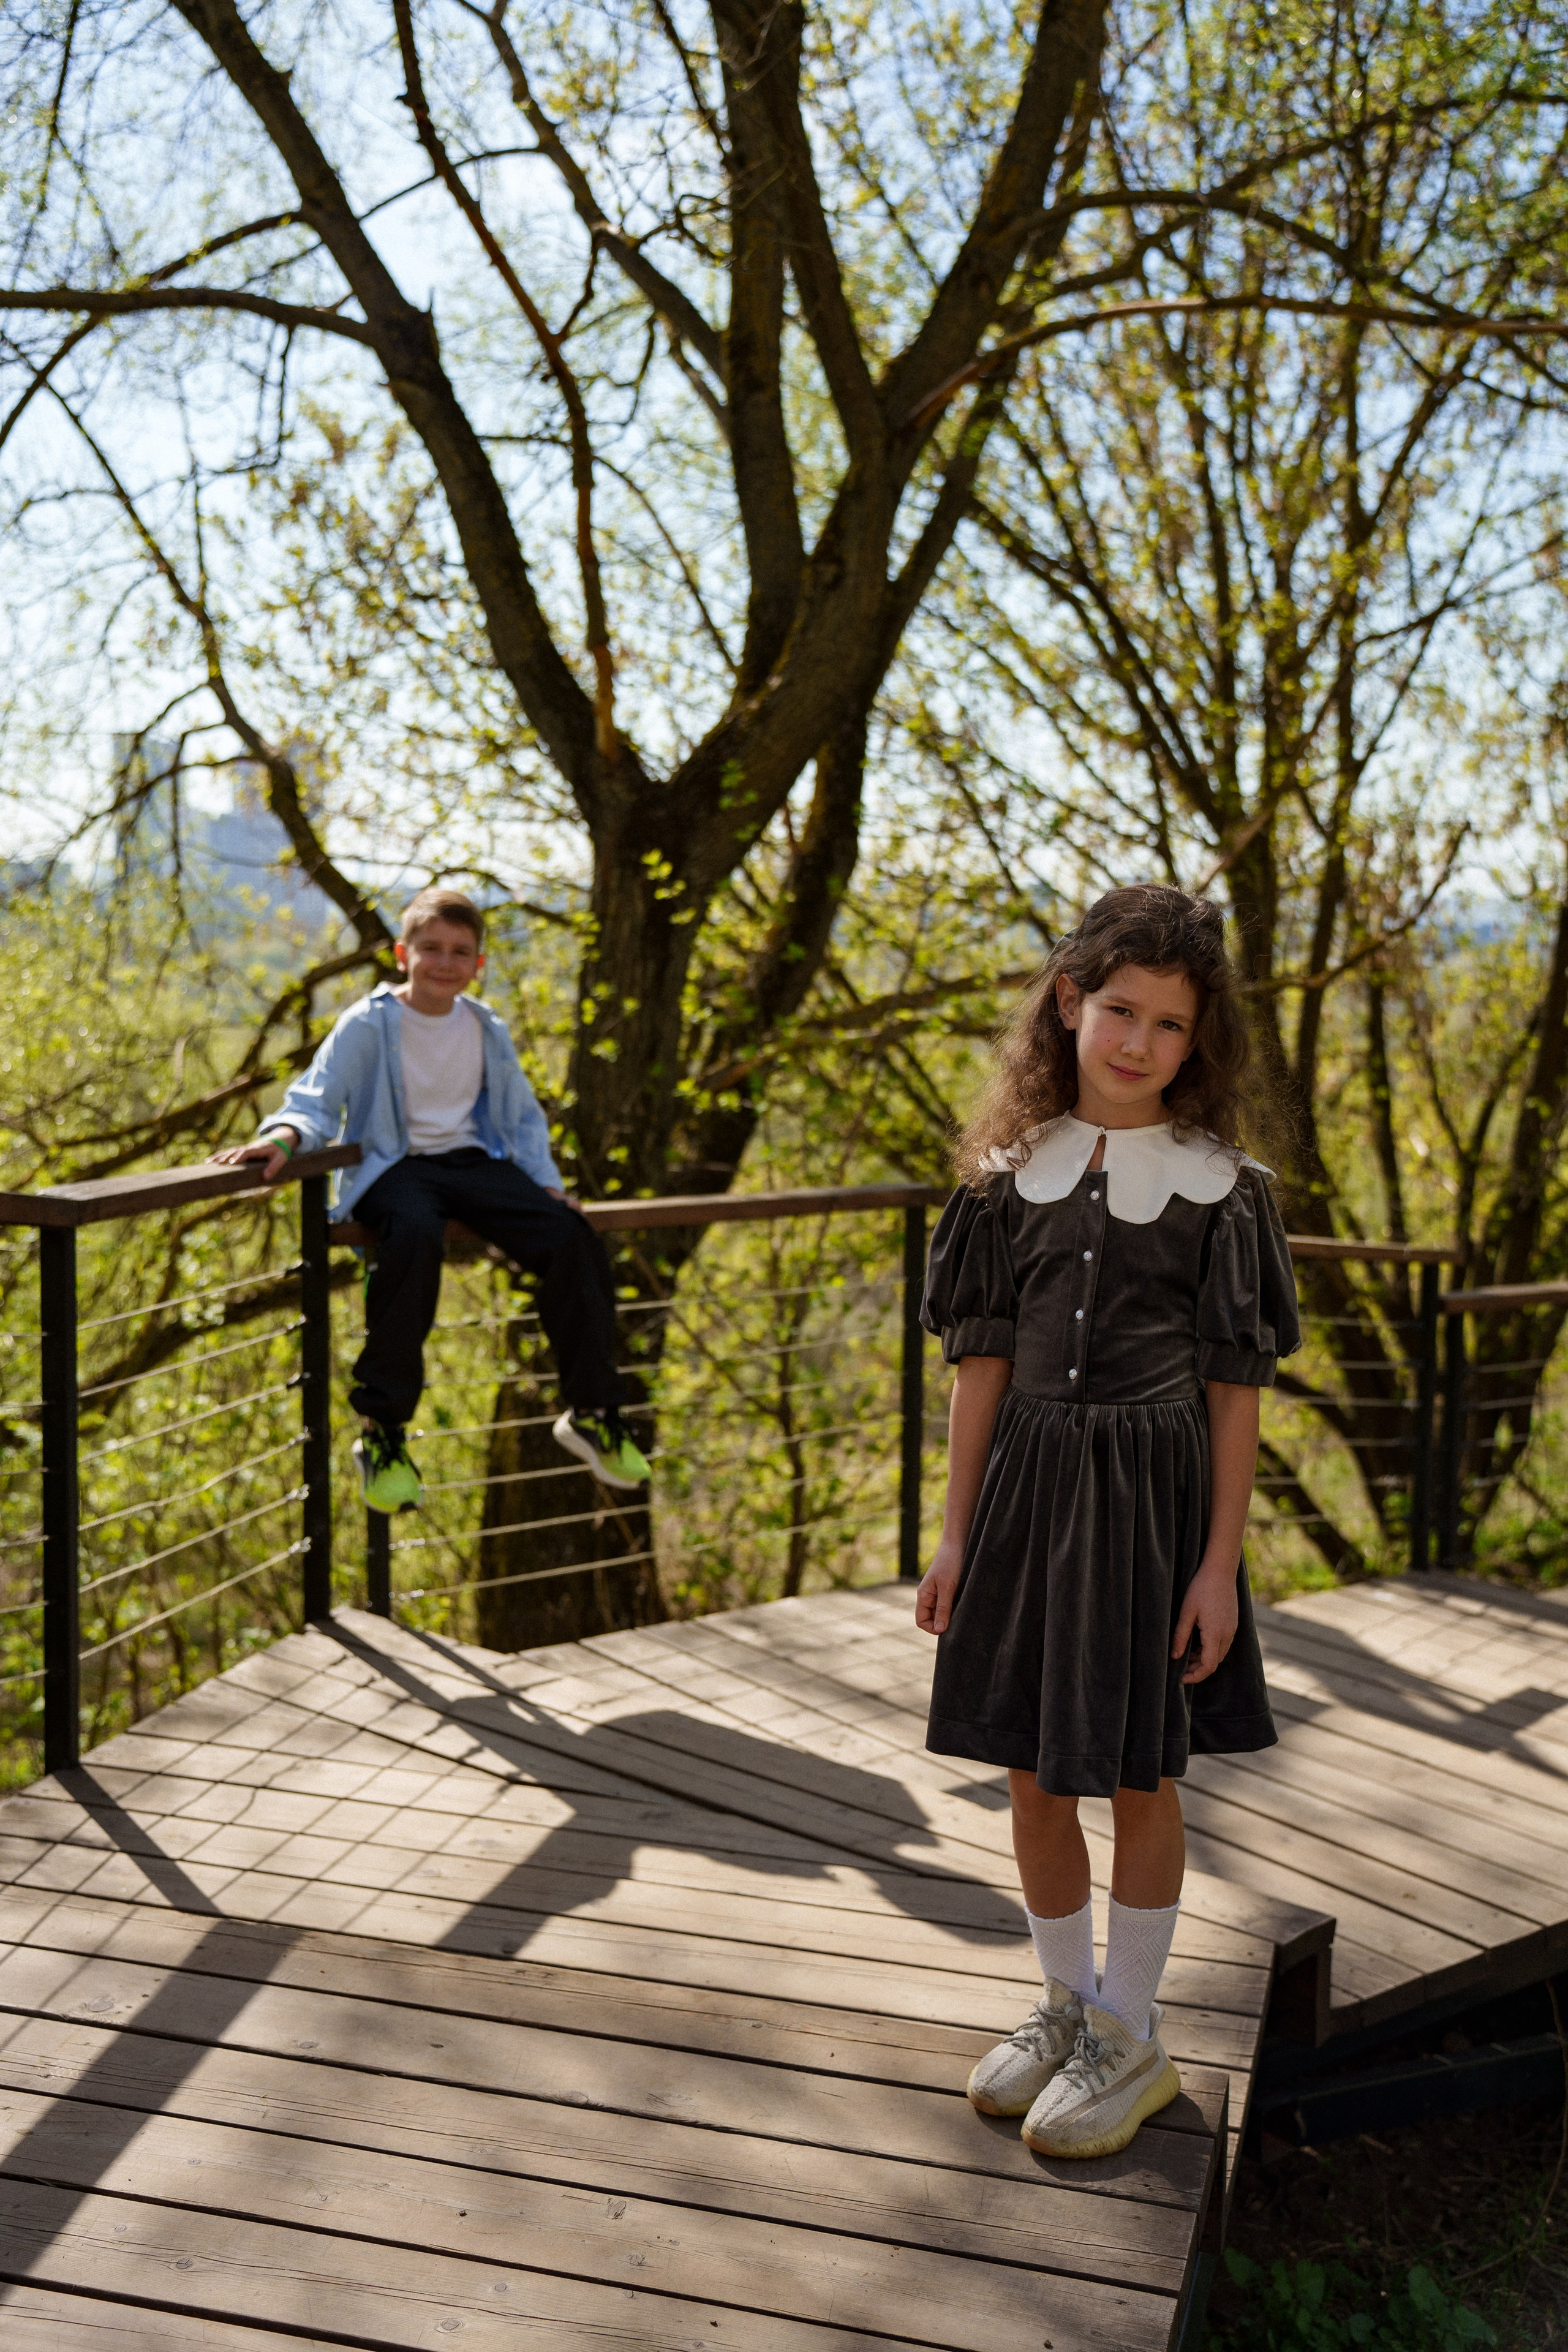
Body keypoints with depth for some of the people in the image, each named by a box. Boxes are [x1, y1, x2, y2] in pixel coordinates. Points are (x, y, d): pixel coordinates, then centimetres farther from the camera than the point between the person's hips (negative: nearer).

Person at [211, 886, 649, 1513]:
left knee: (570, 1237, -20)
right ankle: (382, 1431, -30)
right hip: (395, 1167, -4)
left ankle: (591, 1412, -4)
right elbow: (317, 1102, -6)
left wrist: (547, 1180, 8)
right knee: (414, 1234, -40)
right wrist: (284, 1136, -29)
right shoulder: (368, 1025, -1)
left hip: (475, 1162, 5)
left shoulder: (486, 1029, 14)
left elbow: (523, 1115, 22)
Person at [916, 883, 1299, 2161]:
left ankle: (1130, 2036, 27)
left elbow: (1236, 1387, -6)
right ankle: (1068, 2004, 34)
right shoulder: (1011, 1174, 1)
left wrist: (1220, 1561, -9)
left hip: (1152, 1490, -3)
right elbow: (984, 1360, 4)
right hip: (1029, 1482, 3)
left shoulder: (1220, 1186, -6)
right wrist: (957, 1531, 3)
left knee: (1138, 1774, 8)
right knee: (1033, 1772, 12)